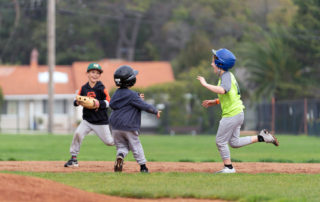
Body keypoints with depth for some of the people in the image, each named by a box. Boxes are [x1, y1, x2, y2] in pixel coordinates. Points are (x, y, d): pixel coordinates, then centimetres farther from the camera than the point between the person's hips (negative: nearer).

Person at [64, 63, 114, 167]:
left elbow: (108, 102, -11)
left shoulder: (101, 88, -10)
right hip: (87, 120, 3)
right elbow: (77, 101, 5)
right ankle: (73, 158, -9)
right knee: (78, 133, -20)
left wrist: (100, 104, -29)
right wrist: (77, 102, -18)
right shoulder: (84, 88, 0)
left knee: (108, 141, 2)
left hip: (101, 122, -3)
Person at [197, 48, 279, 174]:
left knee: (220, 141, 0)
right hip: (237, 113, 10)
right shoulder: (228, 75, 13)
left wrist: (205, 84, -33)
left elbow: (222, 90, -39)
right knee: (234, 142, 15)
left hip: (231, 115, -10)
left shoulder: (226, 76, -18)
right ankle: (261, 137, 13)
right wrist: (215, 102, 18)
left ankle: (228, 167, 8)